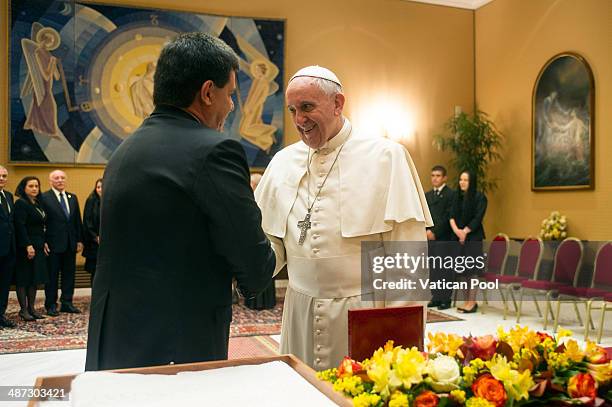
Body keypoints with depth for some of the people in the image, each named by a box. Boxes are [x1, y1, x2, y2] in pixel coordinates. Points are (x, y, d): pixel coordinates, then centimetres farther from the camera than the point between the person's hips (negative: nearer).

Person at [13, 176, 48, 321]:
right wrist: (28, 246, -21)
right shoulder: (21, 203, -9)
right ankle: (23, 309, 5)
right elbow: (20, 226, -16)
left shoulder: (37, 204, 15)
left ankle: (31, 308, 15)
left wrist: (43, 243, 11)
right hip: (26, 247, -8)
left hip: (38, 247, 8)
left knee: (35, 278, 9)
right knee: (24, 279, -1)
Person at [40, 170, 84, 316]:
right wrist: (43, 242, -13)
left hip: (71, 244, 5)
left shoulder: (73, 198, 12)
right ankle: (51, 305, 13)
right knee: (52, 275, 4)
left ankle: (67, 303, 19)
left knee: (69, 274, 9)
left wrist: (79, 240, 8)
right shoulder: (44, 198, -5)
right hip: (53, 244, -5)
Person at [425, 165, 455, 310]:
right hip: (430, 237, 6)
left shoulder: (451, 194, -4)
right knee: (433, 268, 7)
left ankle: (446, 299, 5)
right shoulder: (427, 195, 17)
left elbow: (448, 217, -11)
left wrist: (435, 232, -14)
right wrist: (427, 230, -2)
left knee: (445, 268, -2)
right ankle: (436, 297, 15)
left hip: (444, 237, -6)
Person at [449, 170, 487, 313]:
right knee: (461, 269, 5)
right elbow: (452, 216, 6)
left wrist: (464, 232, -10)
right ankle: (466, 300, 13)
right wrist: (456, 230, -10)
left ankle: (472, 302, 1)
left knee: (471, 269, -6)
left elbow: (478, 218, -10)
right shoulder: (457, 197, 14)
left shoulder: (479, 197, -3)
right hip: (458, 237, 6)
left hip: (473, 237, -6)